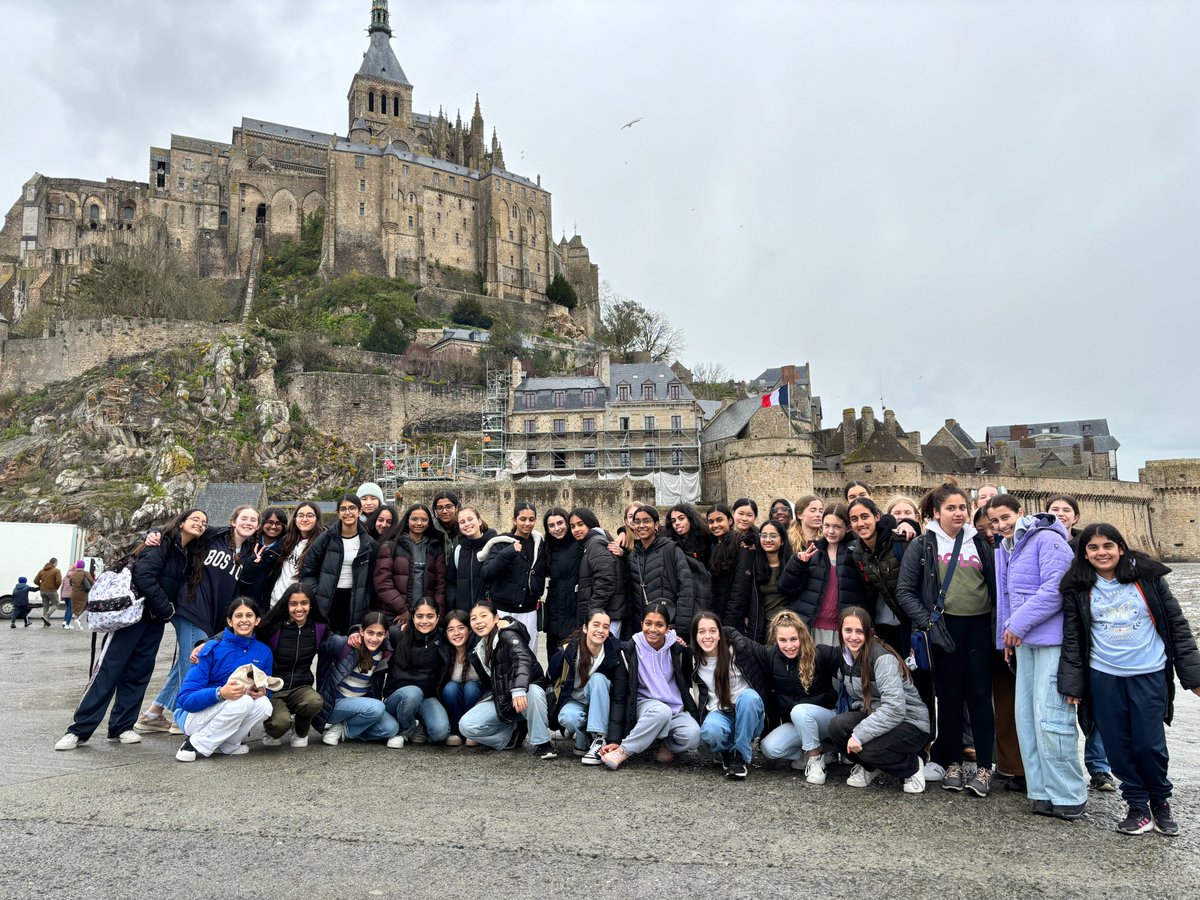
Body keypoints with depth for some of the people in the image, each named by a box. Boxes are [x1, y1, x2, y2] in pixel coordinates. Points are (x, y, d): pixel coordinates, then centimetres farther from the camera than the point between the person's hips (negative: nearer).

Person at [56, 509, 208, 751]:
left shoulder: (190, 556, 11)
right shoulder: (162, 544, -11)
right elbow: (143, 575, -22)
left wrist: (168, 610, -3)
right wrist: (166, 609, -17)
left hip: (155, 621, 7)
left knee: (138, 673, 7)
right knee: (109, 669, -6)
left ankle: (121, 727, 13)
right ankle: (79, 729, 0)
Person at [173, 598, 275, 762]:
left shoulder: (264, 652, -2)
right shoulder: (212, 649, -16)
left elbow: (266, 692, 6)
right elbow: (184, 699, -21)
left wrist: (262, 692, -20)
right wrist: (220, 693, -39)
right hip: (193, 714, -4)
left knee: (264, 705, -25)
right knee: (243, 701, -32)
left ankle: (228, 744, -5)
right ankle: (195, 744, -14)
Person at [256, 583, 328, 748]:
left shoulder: (319, 628, -1)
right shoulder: (274, 628, -10)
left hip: (301, 687, 2)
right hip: (273, 689, -2)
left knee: (315, 702, -33)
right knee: (280, 722, -33)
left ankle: (300, 733, 3)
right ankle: (272, 731, 8)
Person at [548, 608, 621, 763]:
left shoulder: (614, 651, -17)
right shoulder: (568, 649, -18)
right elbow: (553, 680, -2)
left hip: (598, 703, 1)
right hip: (572, 702, -1)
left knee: (598, 678, -31)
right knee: (569, 716, -36)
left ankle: (598, 740, -28)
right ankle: (583, 741, -4)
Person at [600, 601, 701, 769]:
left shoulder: (678, 649, -4)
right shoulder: (629, 650, -8)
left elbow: (688, 683, 11)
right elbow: (619, 697, -7)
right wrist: (614, 739, -13)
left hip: (676, 708, 2)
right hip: (645, 704, -2)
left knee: (692, 736, -31)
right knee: (661, 711, -38)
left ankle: (668, 746, -1)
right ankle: (622, 751, -23)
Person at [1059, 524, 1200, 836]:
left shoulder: (1148, 577, -1)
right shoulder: (1078, 589, 1)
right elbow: (1071, 637, 4)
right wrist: (1072, 682, 1)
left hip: (1149, 675, -1)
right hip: (1104, 678, 1)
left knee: (1149, 745, 0)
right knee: (1119, 747, 6)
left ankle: (1160, 801, 25)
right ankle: (1138, 807, 23)